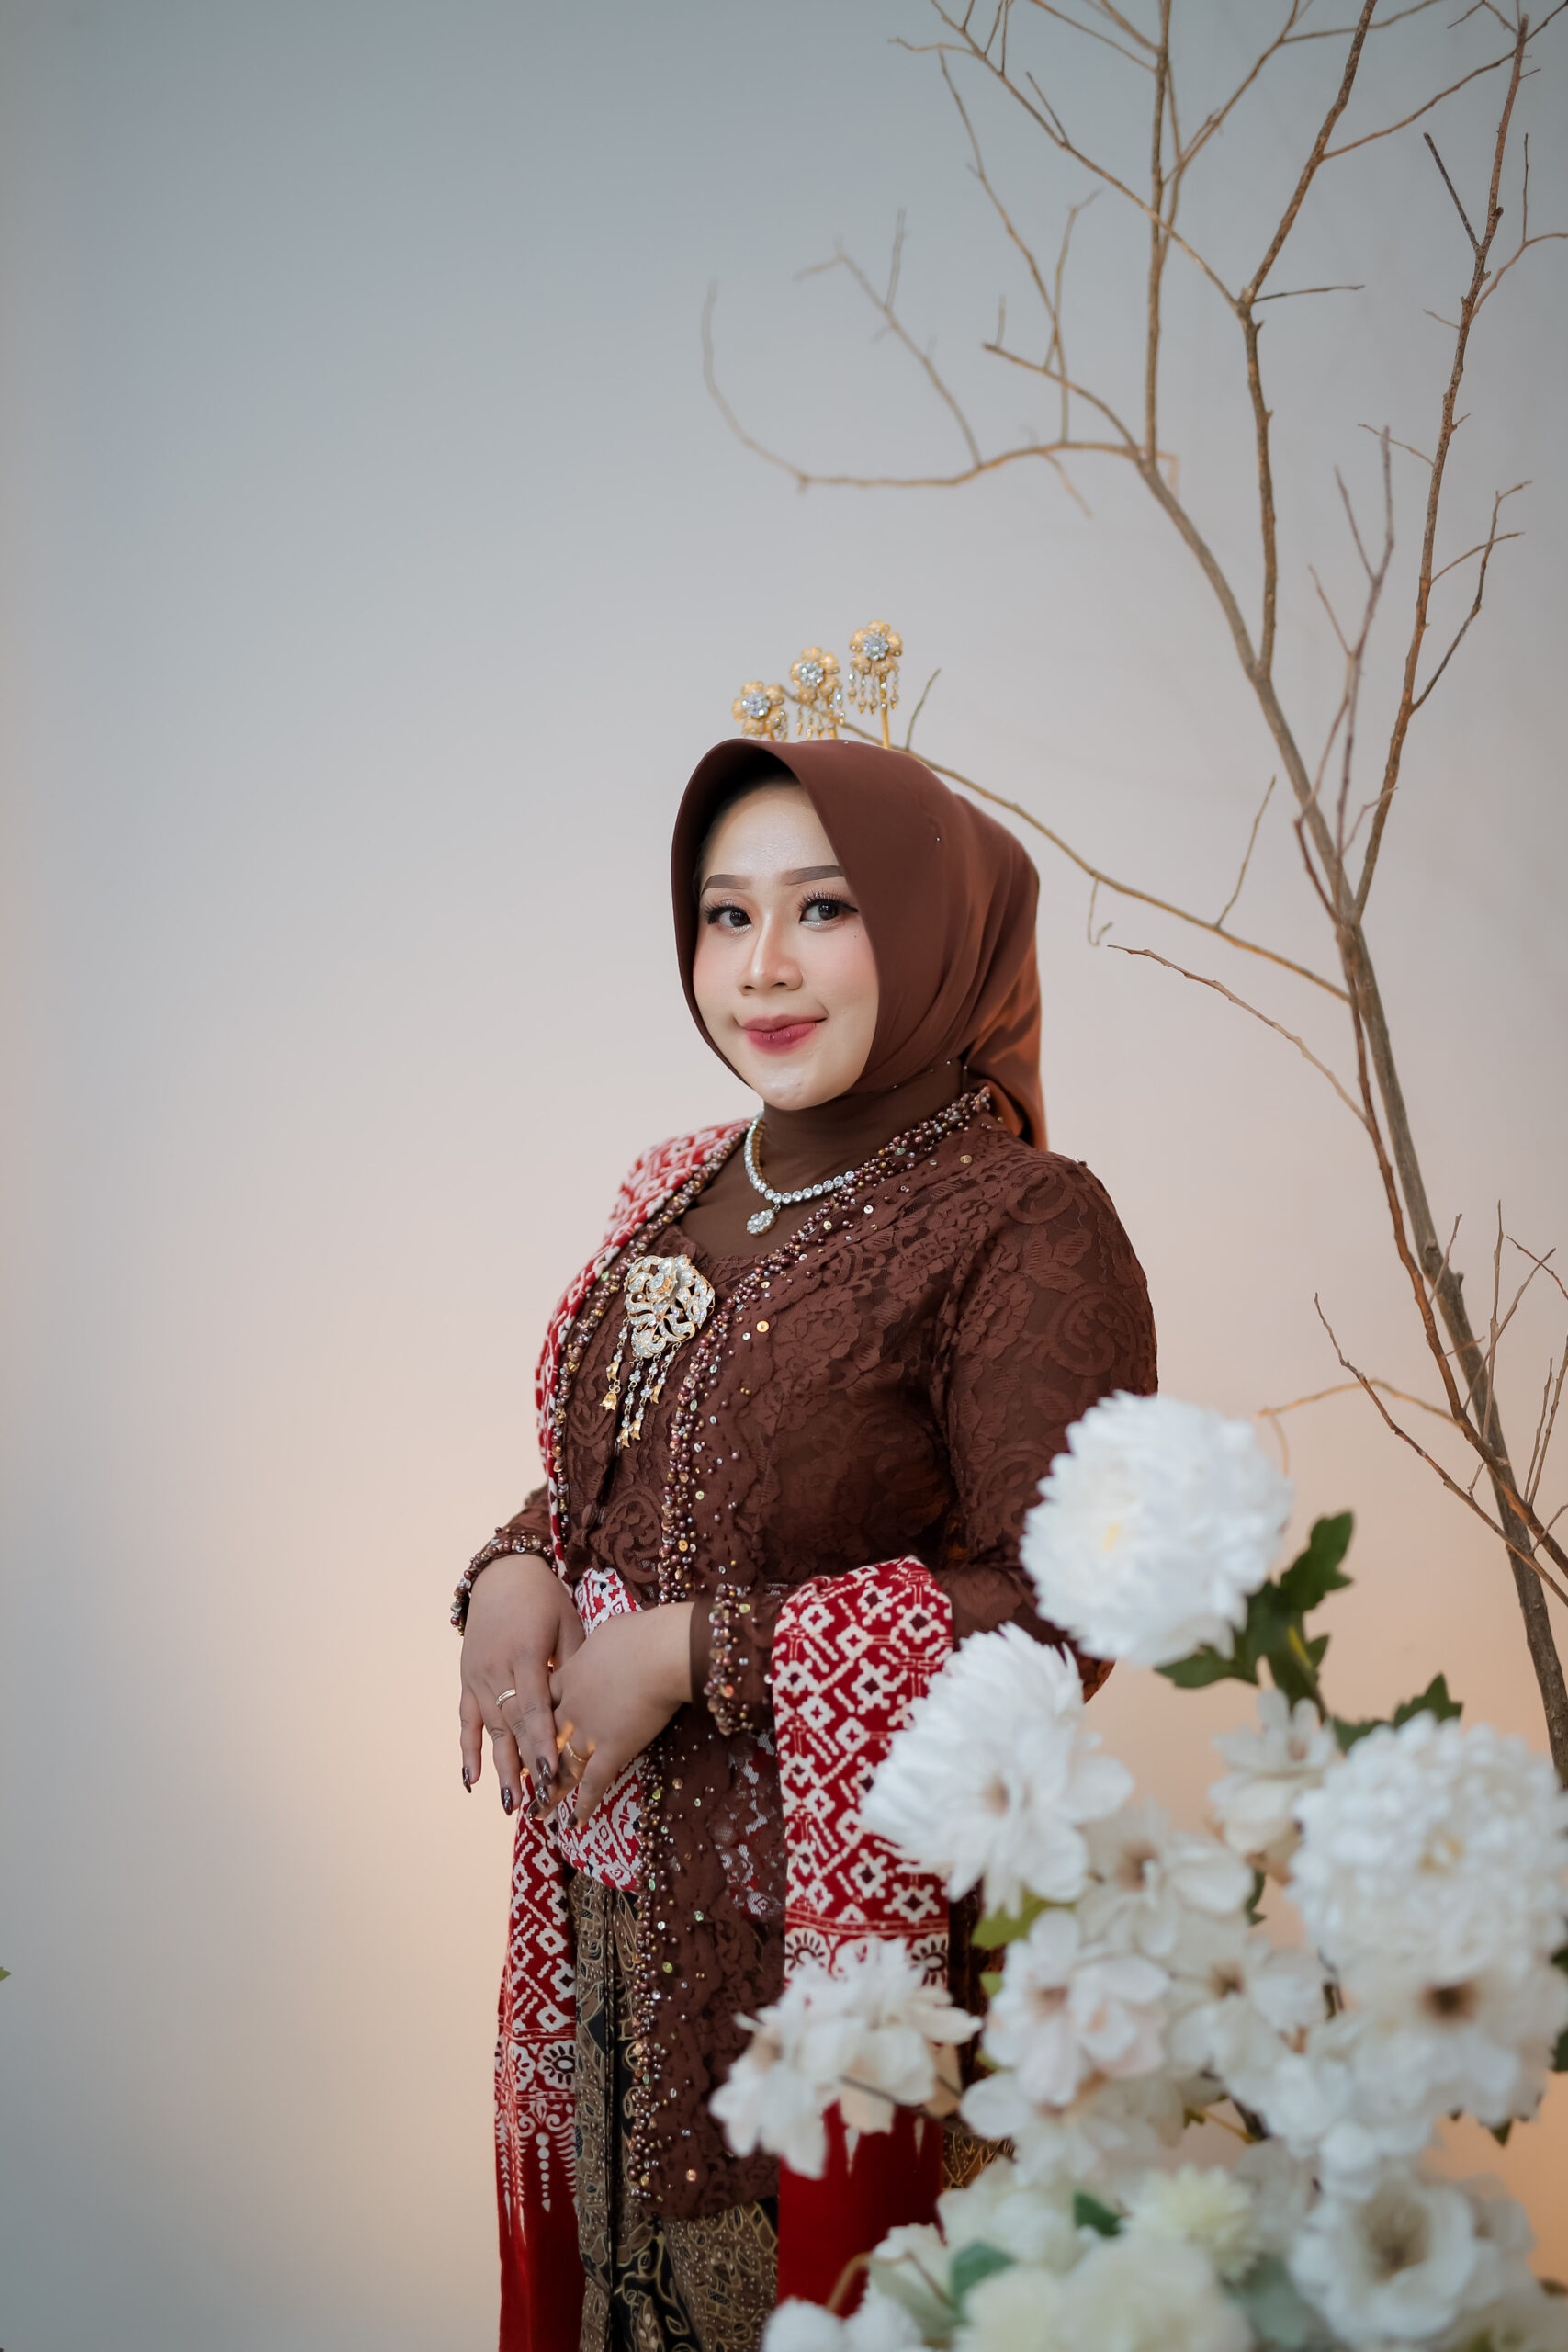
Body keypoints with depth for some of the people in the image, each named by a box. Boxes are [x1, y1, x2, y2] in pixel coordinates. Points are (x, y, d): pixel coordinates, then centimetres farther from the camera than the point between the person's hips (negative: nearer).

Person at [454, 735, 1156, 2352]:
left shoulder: (1025, 1232, -16)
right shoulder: (680, 1191, 5)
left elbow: (1054, 1620, -20)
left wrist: (693, 1650, -20)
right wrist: (514, 1575, -8)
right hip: (615, 1896, 6)